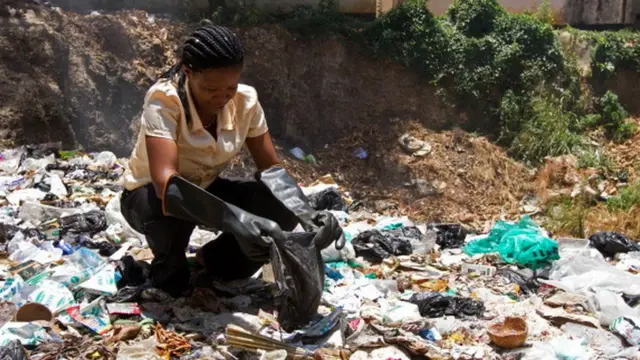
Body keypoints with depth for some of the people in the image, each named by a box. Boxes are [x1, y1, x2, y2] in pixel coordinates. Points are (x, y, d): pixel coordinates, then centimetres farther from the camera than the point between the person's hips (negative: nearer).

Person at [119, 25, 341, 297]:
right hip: (150, 196, -4)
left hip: (206, 190, 4)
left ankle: (217, 261, 6)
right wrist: (232, 217, -58)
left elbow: (270, 166, -12)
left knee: (282, 208, -20)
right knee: (173, 203, -40)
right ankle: (168, 272, -5)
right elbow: (166, 182, -44)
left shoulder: (245, 101, -18)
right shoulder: (163, 100, -32)